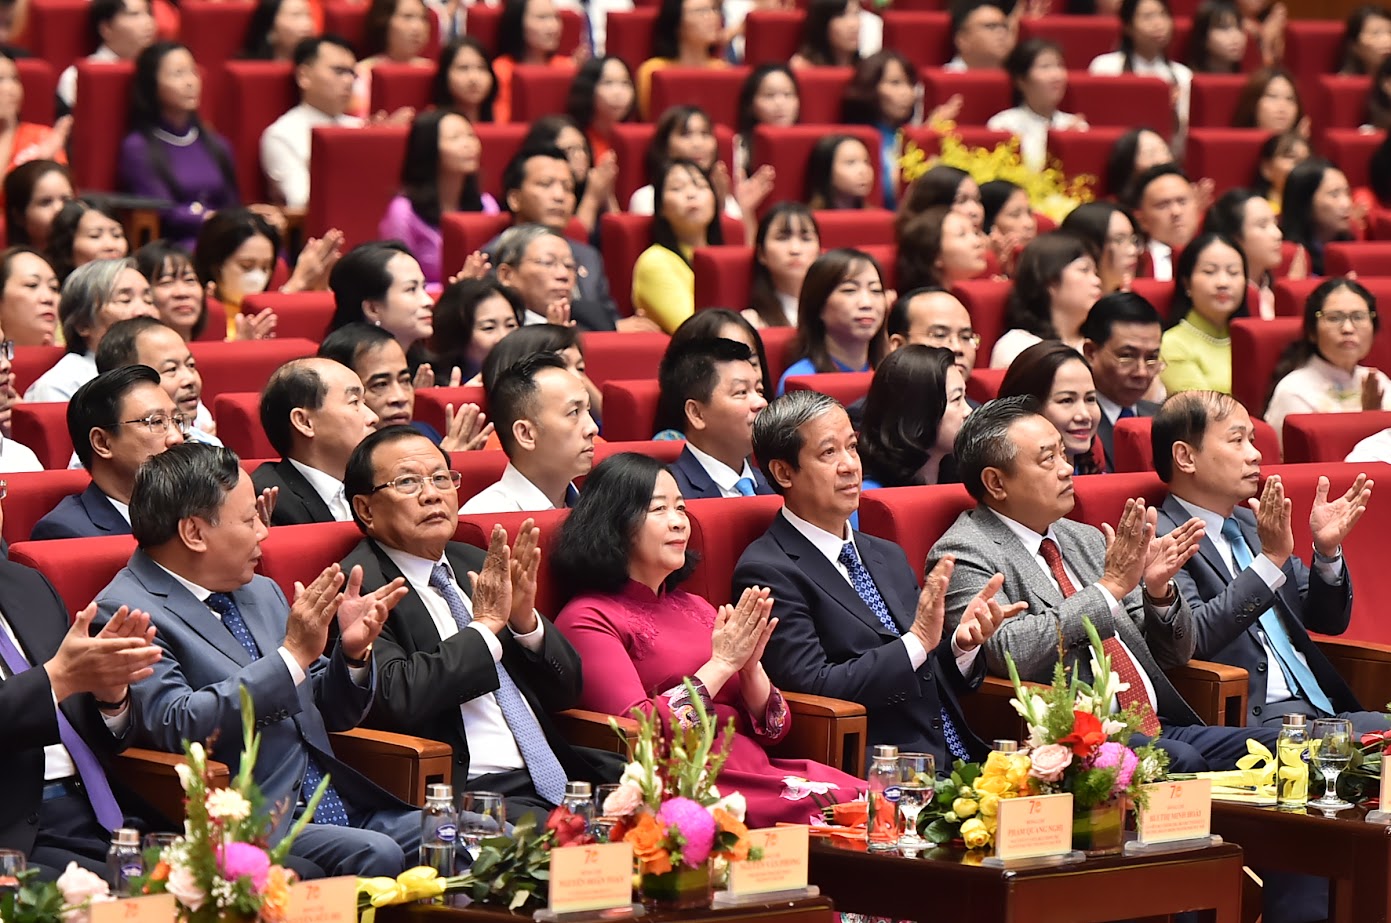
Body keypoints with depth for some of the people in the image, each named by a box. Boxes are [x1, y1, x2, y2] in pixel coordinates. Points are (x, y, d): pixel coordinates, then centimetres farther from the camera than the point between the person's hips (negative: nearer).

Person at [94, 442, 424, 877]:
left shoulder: (261, 594, 20)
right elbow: (177, 727, -19)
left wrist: (352, 652, 4)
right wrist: (294, 654, -19)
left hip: (338, 806, 8)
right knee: (375, 855, -32)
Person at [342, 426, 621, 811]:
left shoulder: (477, 566, 19)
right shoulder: (357, 589, -2)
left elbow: (566, 691, 19)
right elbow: (396, 699, -19)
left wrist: (525, 619, 0)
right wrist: (485, 626, -10)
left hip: (555, 778, 7)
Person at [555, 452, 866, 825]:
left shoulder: (694, 608, 22)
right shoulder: (588, 620, 2)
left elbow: (773, 729, 19)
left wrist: (751, 665, 0)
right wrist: (722, 663, -6)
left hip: (760, 771, 7)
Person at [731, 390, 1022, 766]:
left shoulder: (888, 557, 21)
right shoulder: (766, 572, -3)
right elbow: (813, 686, -13)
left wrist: (963, 644, 1)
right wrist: (918, 640, -13)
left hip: (961, 761, 7)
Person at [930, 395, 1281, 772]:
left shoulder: (1086, 540, 20)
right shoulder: (963, 554, -1)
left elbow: (1174, 653, 23)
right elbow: (1009, 652, -19)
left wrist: (1159, 590, 1)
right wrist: (1111, 585, -15)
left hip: (1158, 728, 8)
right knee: (1182, 761, -36)